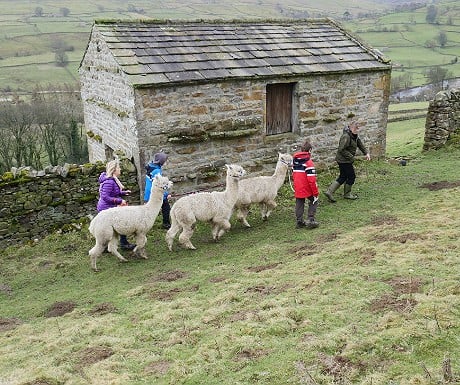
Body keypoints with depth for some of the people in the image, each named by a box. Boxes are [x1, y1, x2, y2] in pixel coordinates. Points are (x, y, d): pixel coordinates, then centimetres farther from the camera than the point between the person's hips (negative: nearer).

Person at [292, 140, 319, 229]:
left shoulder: (295, 160, 5)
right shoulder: (309, 162, -17)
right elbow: (311, 179, -19)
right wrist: (315, 192, -13)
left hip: (297, 189, 6)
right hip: (307, 188, -6)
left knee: (299, 204, 15)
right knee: (313, 201, 11)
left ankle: (299, 222, 20)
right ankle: (311, 220, 3)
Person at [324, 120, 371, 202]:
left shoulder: (355, 136, 10)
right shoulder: (346, 136, -22)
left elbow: (360, 145, 21)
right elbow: (341, 149, -25)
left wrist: (366, 153, 9)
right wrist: (351, 157, -21)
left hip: (345, 160, 10)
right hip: (344, 161, -10)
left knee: (343, 177, 13)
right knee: (351, 176, 3)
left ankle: (329, 191, 11)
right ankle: (347, 194, 21)